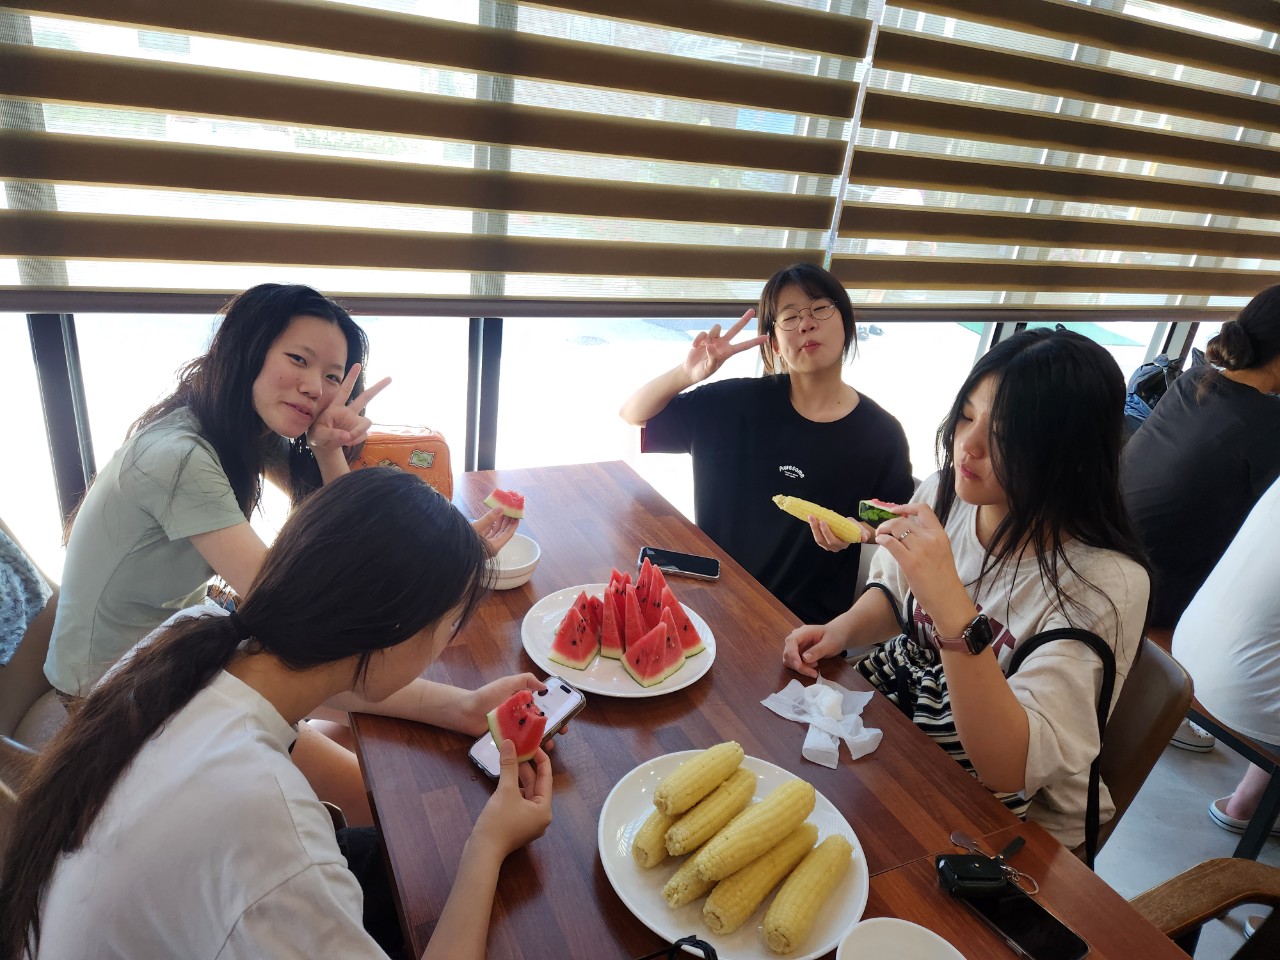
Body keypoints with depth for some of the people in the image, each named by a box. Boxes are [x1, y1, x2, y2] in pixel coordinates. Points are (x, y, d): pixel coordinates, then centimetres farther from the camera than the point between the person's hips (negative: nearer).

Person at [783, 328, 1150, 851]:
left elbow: (1009, 770, -30)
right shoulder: (942, 494, -8)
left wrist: (951, 607, -40)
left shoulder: (1103, 582, -26)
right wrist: (842, 629, -10)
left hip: (1015, 822, -6)